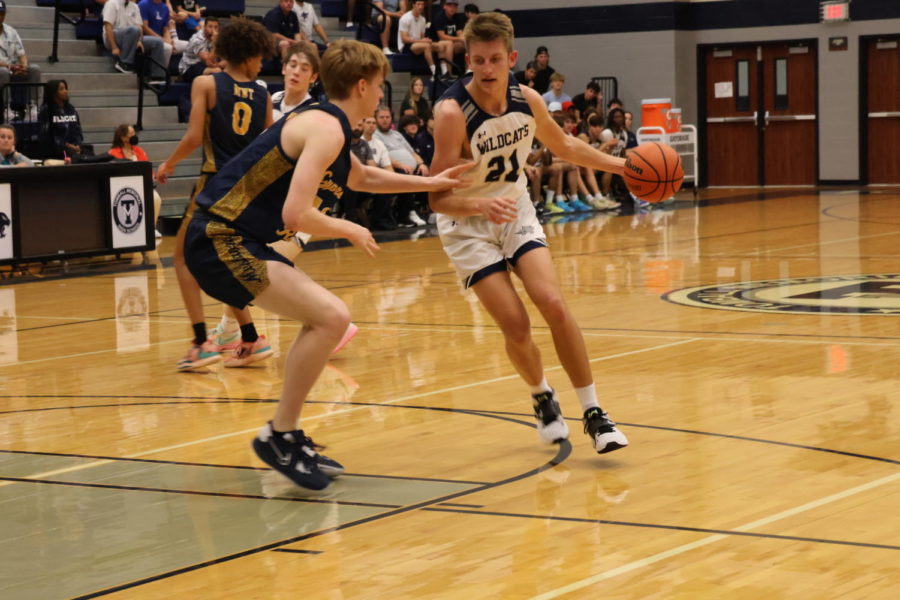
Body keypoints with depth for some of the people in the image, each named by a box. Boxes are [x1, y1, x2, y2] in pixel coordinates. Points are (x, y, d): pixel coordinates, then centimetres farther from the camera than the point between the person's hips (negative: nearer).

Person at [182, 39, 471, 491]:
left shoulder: (324, 124, 17)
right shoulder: (326, 129, -14)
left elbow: (363, 178, 37)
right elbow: (296, 215, -24)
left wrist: (430, 183, 34)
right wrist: (350, 231, -6)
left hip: (228, 239, 11)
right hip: (220, 240, -11)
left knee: (324, 319, 20)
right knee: (332, 317, -19)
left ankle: (288, 438, 23)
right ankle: (279, 436, -7)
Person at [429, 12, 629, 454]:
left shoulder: (527, 101, -10)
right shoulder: (452, 112, -27)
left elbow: (563, 145, 13)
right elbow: (438, 198, -29)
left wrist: (620, 165, 8)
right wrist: (482, 205, -47)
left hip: (516, 211, 4)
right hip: (467, 223, -4)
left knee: (554, 305, -14)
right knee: (516, 327, -13)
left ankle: (592, 413, -4)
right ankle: (542, 398, 18)